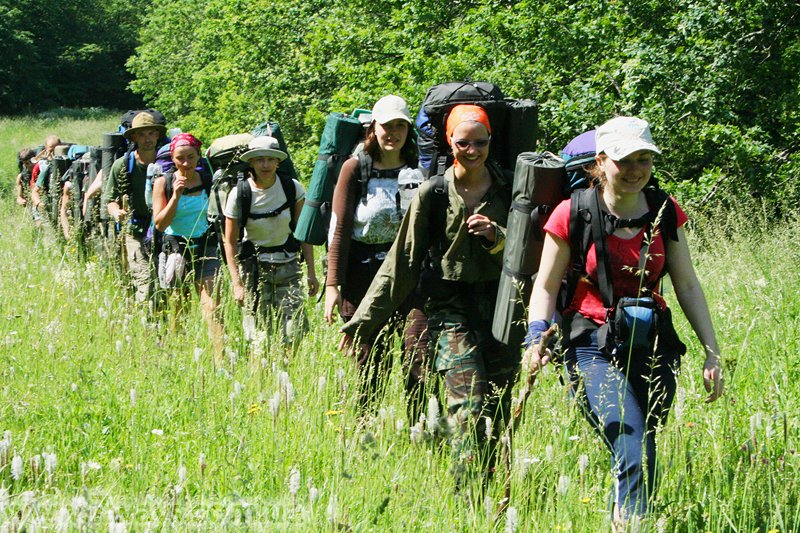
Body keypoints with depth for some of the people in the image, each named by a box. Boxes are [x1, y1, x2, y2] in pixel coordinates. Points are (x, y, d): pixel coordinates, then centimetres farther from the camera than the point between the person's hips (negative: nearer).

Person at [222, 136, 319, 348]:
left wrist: (311, 271, 0)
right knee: (259, 338, -4)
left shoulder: (293, 188, -4)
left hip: (288, 266, 2)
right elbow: (230, 242, -5)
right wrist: (237, 284, -10)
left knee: (293, 334, -8)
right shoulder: (239, 194, -10)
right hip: (254, 267, -2)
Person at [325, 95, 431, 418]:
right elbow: (339, 228, -1)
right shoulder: (355, 168, 2)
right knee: (369, 363, 3)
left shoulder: (417, 170, 9)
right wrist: (332, 285, -6)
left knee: (420, 355, -13)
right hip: (364, 274, -1)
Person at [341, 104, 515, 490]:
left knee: (499, 411, 2)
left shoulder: (509, 190, 6)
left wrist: (497, 237, -15)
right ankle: (467, 499, -15)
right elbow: (402, 262, 5)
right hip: (452, 309, -2)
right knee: (469, 407, -16)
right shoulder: (433, 194, 1)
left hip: (500, 309, 2)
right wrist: (362, 322, 4)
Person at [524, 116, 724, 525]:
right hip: (595, 347, -4)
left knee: (637, 457, 5)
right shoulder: (573, 215, -6)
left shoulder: (666, 214, 5)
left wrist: (712, 352, 6)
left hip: (653, 346, 4)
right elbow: (546, 286, 0)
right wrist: (536, 337, -17)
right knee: (634, 455, -20)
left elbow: (688, 286, 11)